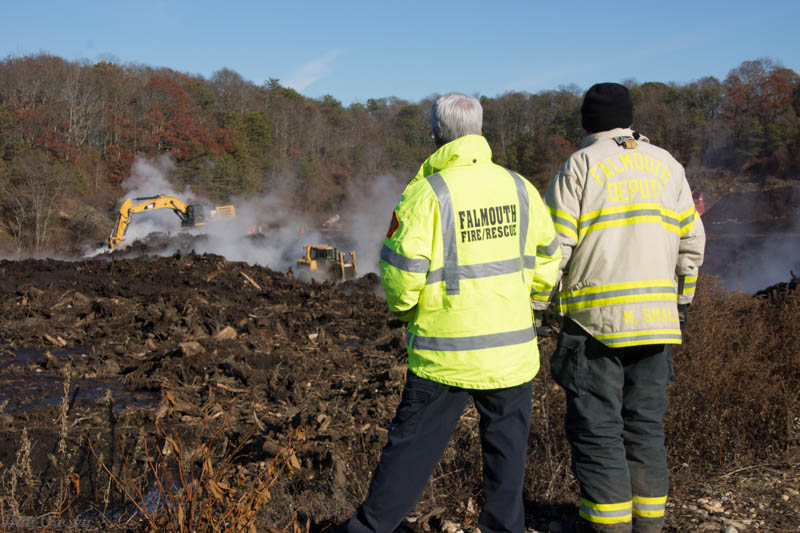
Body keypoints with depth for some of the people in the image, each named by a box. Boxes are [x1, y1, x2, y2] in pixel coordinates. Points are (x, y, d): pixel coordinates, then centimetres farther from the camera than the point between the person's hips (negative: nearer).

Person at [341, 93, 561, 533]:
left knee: (413, 443, 7)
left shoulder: (426, 193, -12)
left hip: (445, 353, -3)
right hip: (511, 349, 3)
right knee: (506, 445, 15)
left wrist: (403, 306, 7)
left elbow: (401, 274, -14)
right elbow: (547, 261, 9)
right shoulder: (519, 188, 2)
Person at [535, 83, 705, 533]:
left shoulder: (580, 165, -3)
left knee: (596, 424, 4)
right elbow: (691, 240, 12)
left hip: (596, 318, -4)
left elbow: (554, 244, -9)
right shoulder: (665, 164, 10)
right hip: (656, 318, 5)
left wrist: (534, 306, -2)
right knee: (645, 422, 15)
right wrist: (683, 299, 23)